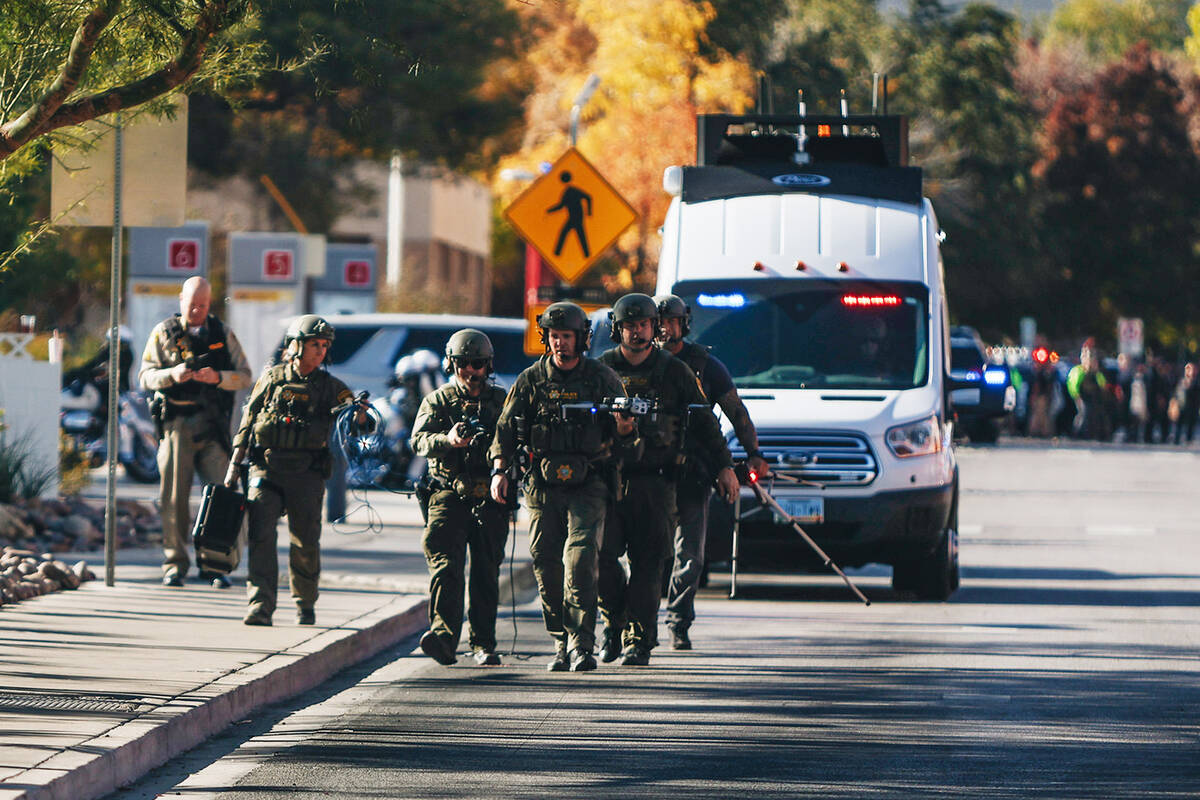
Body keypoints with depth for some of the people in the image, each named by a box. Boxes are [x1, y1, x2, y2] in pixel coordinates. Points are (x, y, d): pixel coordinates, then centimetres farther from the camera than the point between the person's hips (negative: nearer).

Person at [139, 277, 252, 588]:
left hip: (212, 424, 0)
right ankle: (174, 564, 7)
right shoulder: (164, 333, 10)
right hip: (176, 422, 0)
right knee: (174, 496, -1)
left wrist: (218, 377, -12)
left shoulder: (223, 334, 12)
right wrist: (171, 375, -16)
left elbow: (244, 376, 7)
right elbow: (145, 376, 5)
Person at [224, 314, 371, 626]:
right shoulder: (272, 378, 7)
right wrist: (235, 466, 9)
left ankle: (305, 604, 21)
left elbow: (362, 426, 0)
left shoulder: (330, 387, 7)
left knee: (306, 543, 3)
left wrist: (359, 415, -24)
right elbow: (247, 423, 12)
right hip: (266, 470, 0)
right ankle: (261, 605, -15)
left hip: (306, 475, 0)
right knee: (261, 536, -11)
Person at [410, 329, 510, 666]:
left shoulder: (502, 401, 15)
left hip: (490, 499, 1)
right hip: (449, 496, -1)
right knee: (445, 566, -16)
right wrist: (448, 440, -25)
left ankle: (483, 645, 9)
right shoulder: (437, 401, 11)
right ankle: (443, 635, -27)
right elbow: (419, 441, -5)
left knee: (486, 575, 2)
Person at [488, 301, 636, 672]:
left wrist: (625, 430, -16)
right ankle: (561, 644, 14)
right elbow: (506, 429, 9)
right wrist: (500, 471, -4)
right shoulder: (531, 381, 7)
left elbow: (626, 435, 8)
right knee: (546, 564, 2)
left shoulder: (603, 379, 4)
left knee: (581, 558, -16)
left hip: (587, 485, -2)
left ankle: (581, 644, -15)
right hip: (543, 488, 2)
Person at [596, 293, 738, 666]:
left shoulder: (674, 371, 7)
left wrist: (724, 466, 6)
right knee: (602, 553, -11)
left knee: (647, 563, -3)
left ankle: (638, 641, 2)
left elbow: (704, 422, 11)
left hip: (655, 481, -1)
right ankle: (615, 623, 10)